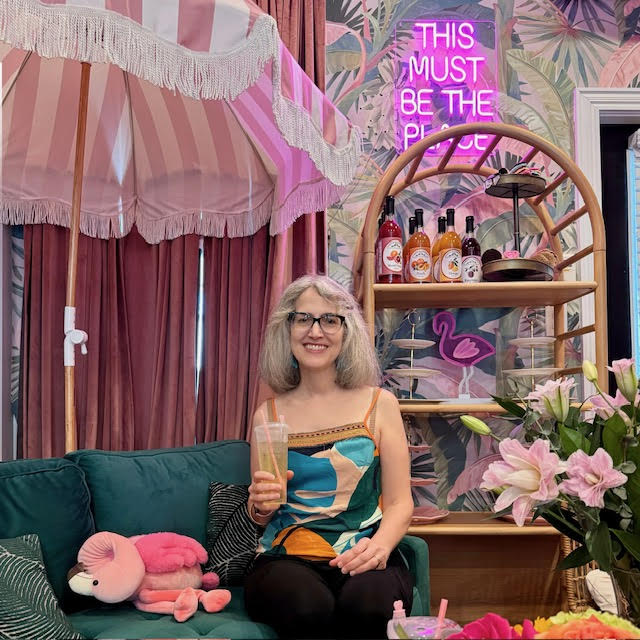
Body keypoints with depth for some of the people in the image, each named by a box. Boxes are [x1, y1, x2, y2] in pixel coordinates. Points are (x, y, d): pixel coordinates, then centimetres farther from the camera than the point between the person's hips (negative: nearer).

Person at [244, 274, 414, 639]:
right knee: (308, 607, -34)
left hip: (363, 560, 0)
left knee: (369, 602, -34)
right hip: (286, 558, 0)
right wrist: (262, 505, -8)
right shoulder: (268, 415, 9)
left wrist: (380, 544, -19)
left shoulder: (380, 404, 5)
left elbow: (400, 502, 2)